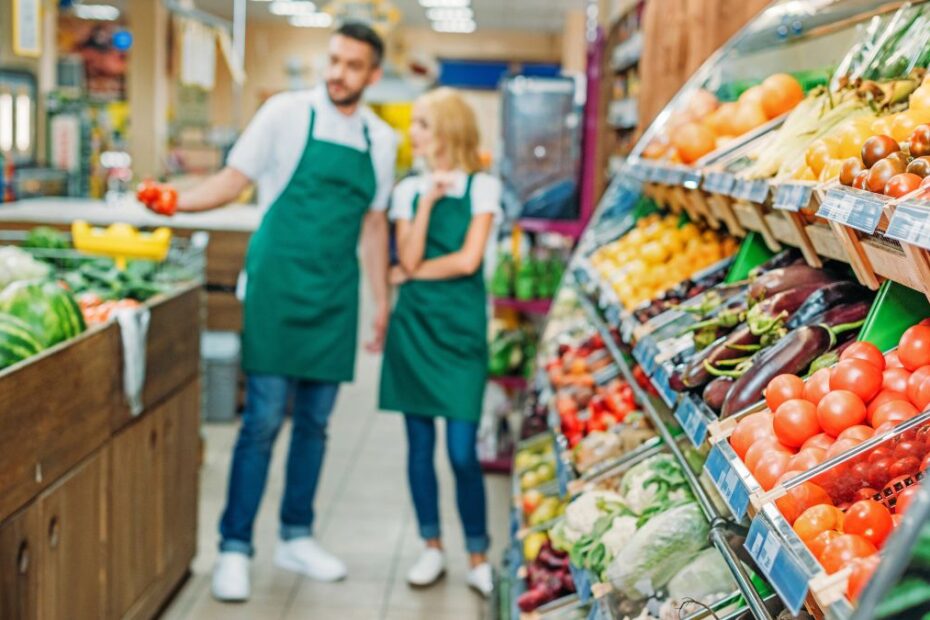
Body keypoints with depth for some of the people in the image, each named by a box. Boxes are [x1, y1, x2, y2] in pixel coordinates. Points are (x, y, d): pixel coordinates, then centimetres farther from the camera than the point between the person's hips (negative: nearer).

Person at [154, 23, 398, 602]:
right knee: (264, 418, -6)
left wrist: (382, 300, 13)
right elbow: (235, 179, -2)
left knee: (315, 421, 10)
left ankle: (297, 537, 24)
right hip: (279, 286, -4)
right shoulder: (287, 113, -2)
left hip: (336, 295, 4)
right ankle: (235, 549, 4)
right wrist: (177, 202, -18)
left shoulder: (381, 140, 9)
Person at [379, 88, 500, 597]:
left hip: (461, 328, -3)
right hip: (414, 325, 4)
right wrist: (427, 201, -9)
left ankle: (478, 557, 10)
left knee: (462, 450, -5)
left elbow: (467, 261, -10)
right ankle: (432, 547, 22)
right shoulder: (409, 189, 7)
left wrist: (412, 273, -2)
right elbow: (408, 259, -5)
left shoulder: (481, 187, -1)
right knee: (420, 443, 8)